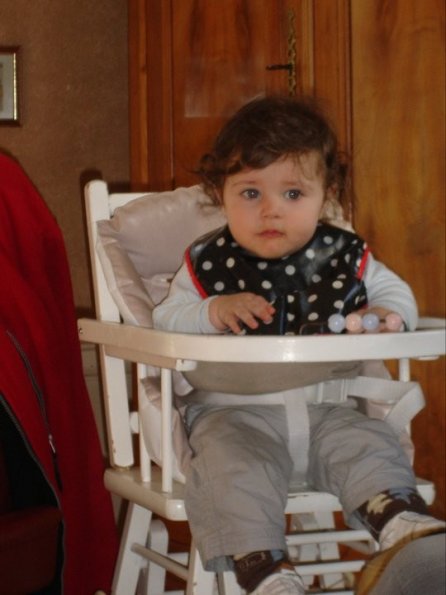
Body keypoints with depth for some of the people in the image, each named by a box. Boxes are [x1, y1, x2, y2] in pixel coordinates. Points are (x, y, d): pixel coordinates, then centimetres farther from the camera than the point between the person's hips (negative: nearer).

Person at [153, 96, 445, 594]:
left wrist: (388, 315, -6)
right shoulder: (207, 264, 3)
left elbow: (396, 292, 19)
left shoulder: (344, 257, 7)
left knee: (371, 445, -21)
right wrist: (212, 312, -18)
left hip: (326, 408, 3)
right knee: (233, 464, -30)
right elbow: (165, 324, 1)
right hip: (234, 411, -3)